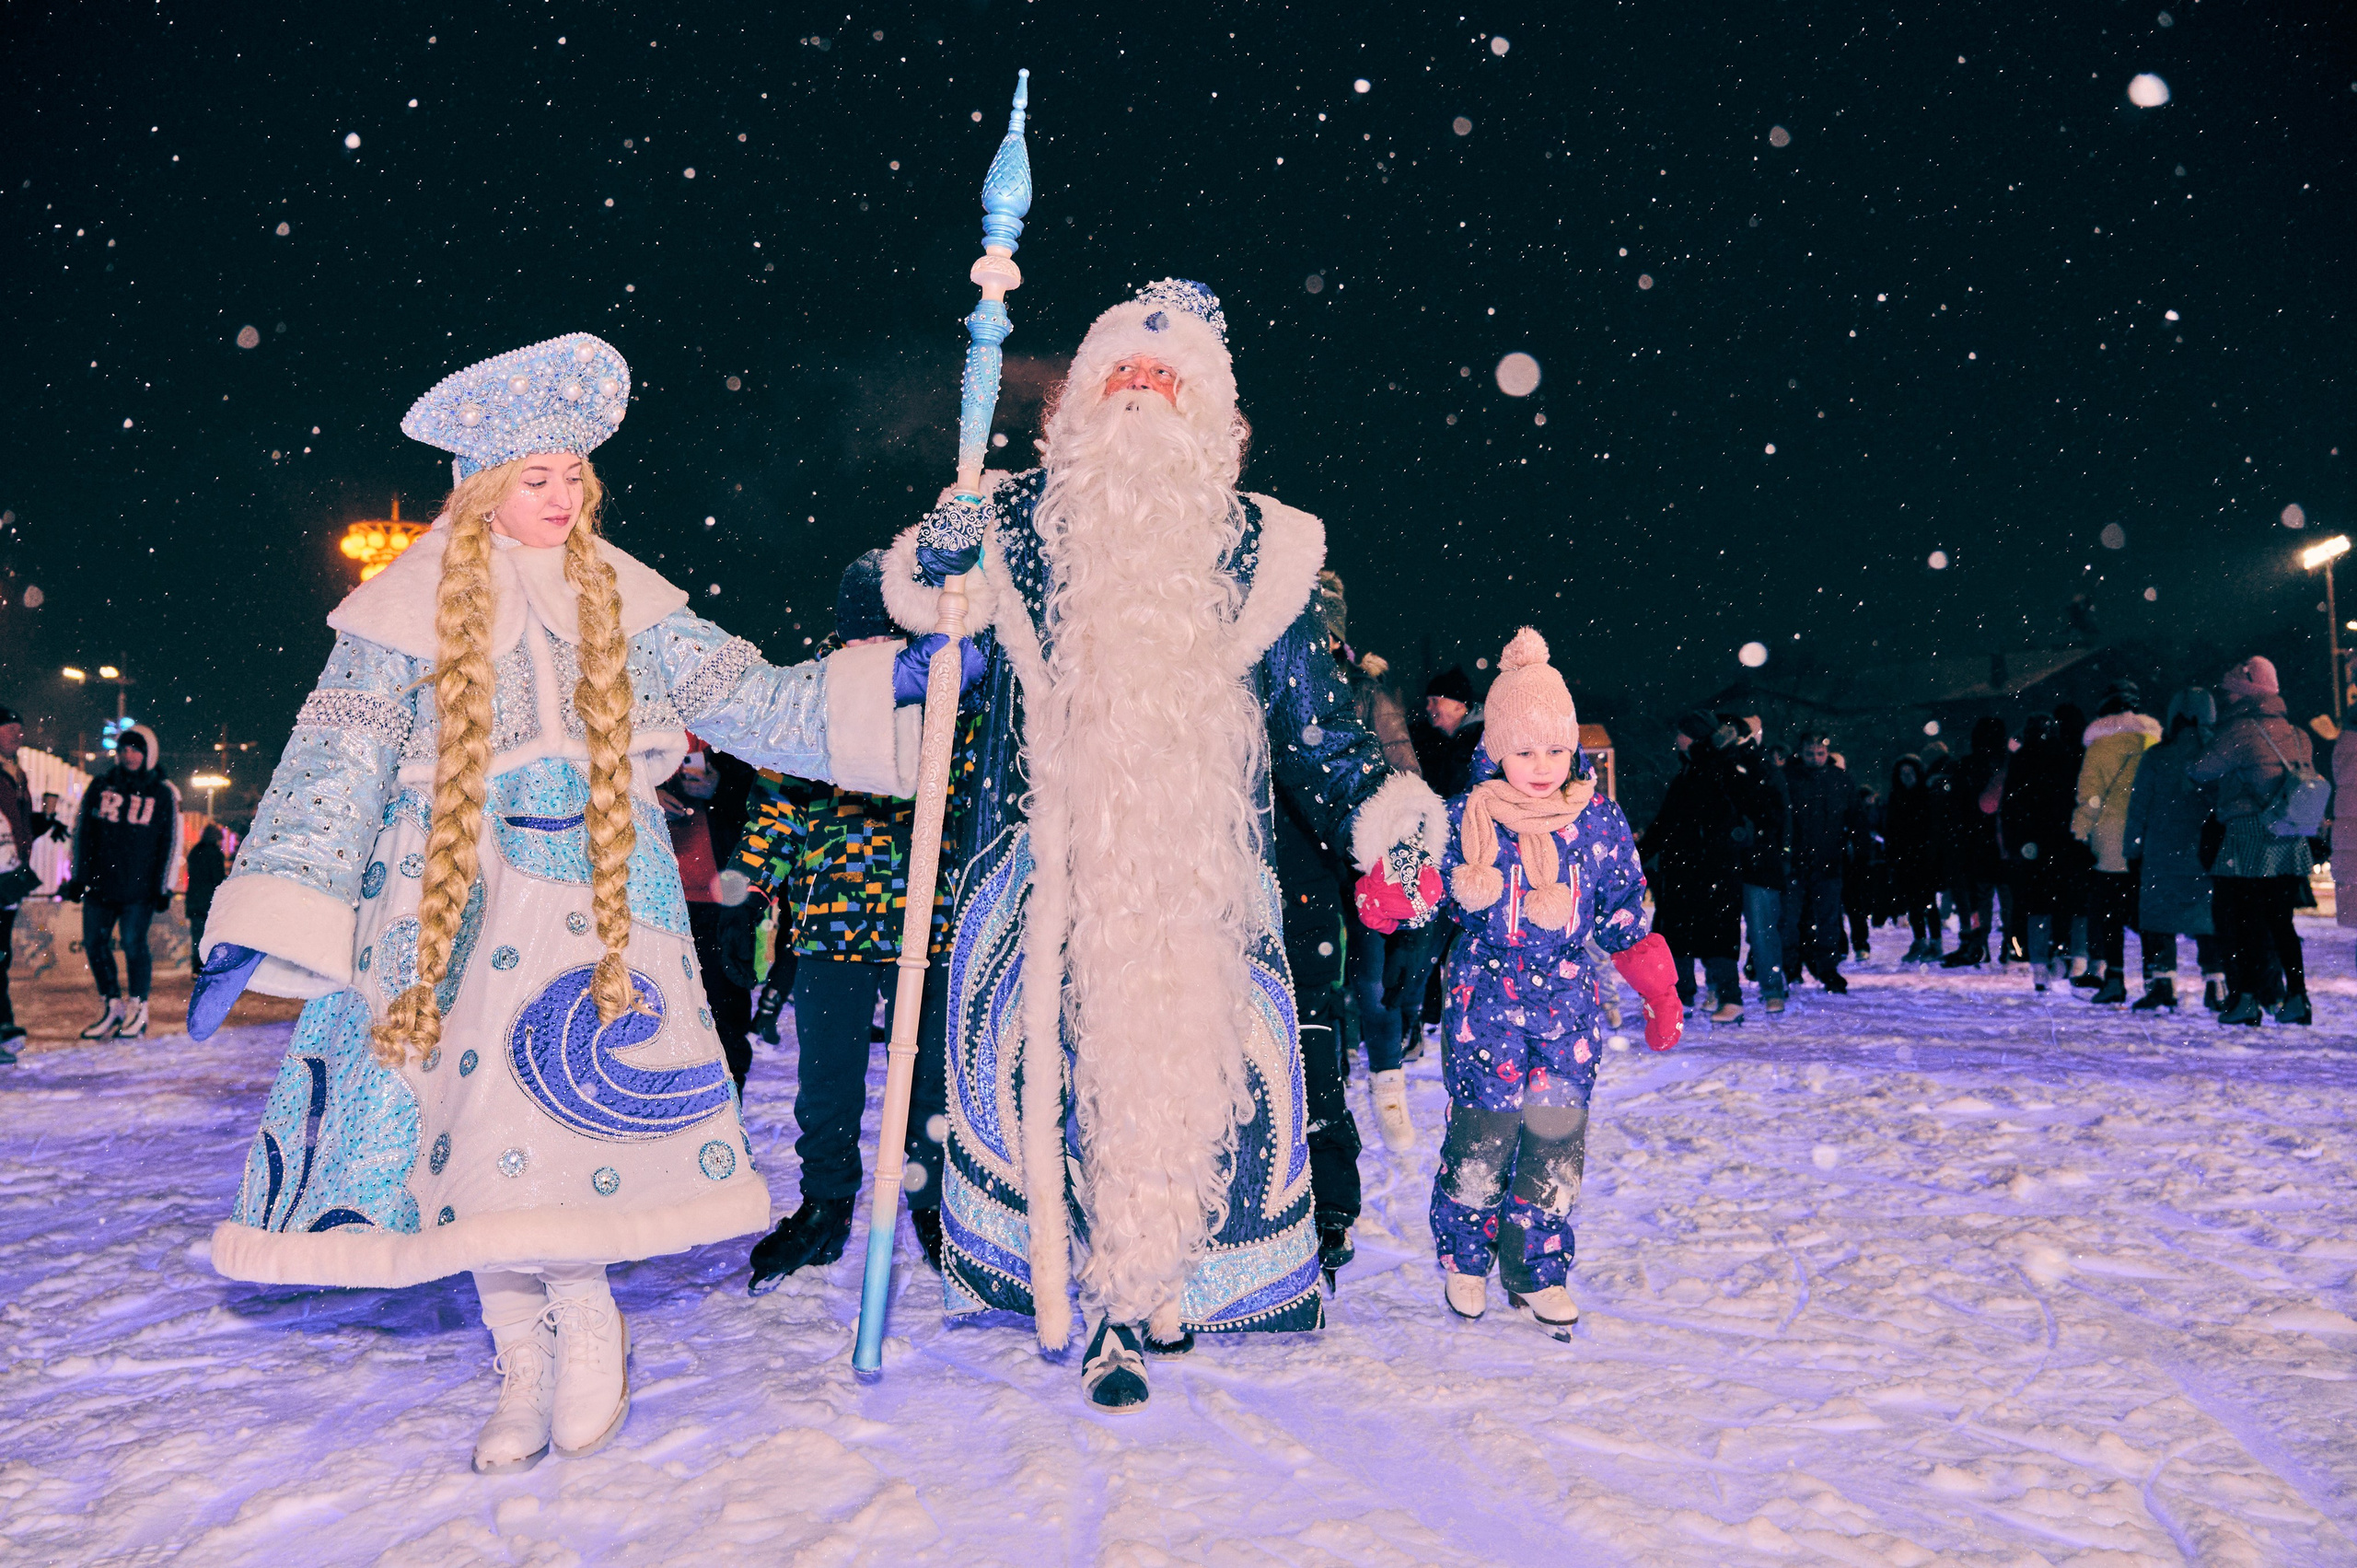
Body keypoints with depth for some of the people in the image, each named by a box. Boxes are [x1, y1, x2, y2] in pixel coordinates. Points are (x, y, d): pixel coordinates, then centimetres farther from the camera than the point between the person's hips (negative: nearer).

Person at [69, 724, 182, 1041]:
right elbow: (82, 831, 12)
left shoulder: (163, 793, 1)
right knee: (94, 944, 4)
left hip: (140, 887, -4)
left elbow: (171, 842, 1)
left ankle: (138, 1011, 7)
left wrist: (163, 887, -3)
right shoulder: (101, 786, 9)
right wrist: (79, 876, 6)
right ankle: (113, 1008, 18)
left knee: (134, 944, -7)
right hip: (99, 883, 4)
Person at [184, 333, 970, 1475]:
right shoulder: (409, 610, 1)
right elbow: (332, 770, -1)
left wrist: (890, 683, -7)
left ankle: (580, 1332, 11)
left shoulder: (622, 603, 7)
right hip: (451, 904, 0)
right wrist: (260, 933, -8)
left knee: (558, 1118, -12)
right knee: (474, 1128, 0)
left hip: (591, 901, 0)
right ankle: (530, 1360, 18)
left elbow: (751, 699, 5)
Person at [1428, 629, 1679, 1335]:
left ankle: (1539, 1271, 21)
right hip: (1485, 1005, -2)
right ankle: (1464, 1260, 23)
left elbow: (1627, 920, 9)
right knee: (1481, 1136, 0)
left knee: (1558, 1143, 3)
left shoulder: (1599, 822, 1)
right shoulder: (1465, 819, -4)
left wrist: (1662, 993, 10)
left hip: (1569, 1006, 2)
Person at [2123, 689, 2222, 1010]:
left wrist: (2132, 850, 6)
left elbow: (2138, 808, -1)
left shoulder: (2156, 757, -3)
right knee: (2211, 915, 9)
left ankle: (2161, 982, -1)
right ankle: (2215, 986, 7)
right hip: (2209, 852, 2)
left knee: (2158, 914, 4)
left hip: (2162, 854, -2)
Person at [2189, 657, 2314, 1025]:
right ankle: (2296, 997, 11)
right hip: (2291, 843, 7)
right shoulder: (2297, 735, 12)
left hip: (2248, 840, -7)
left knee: (2236, 917, 1)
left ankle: (2245, 997, -3)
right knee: (2281, 921, 13)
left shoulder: (2242, 730, -11)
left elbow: (2201, 771, -8)